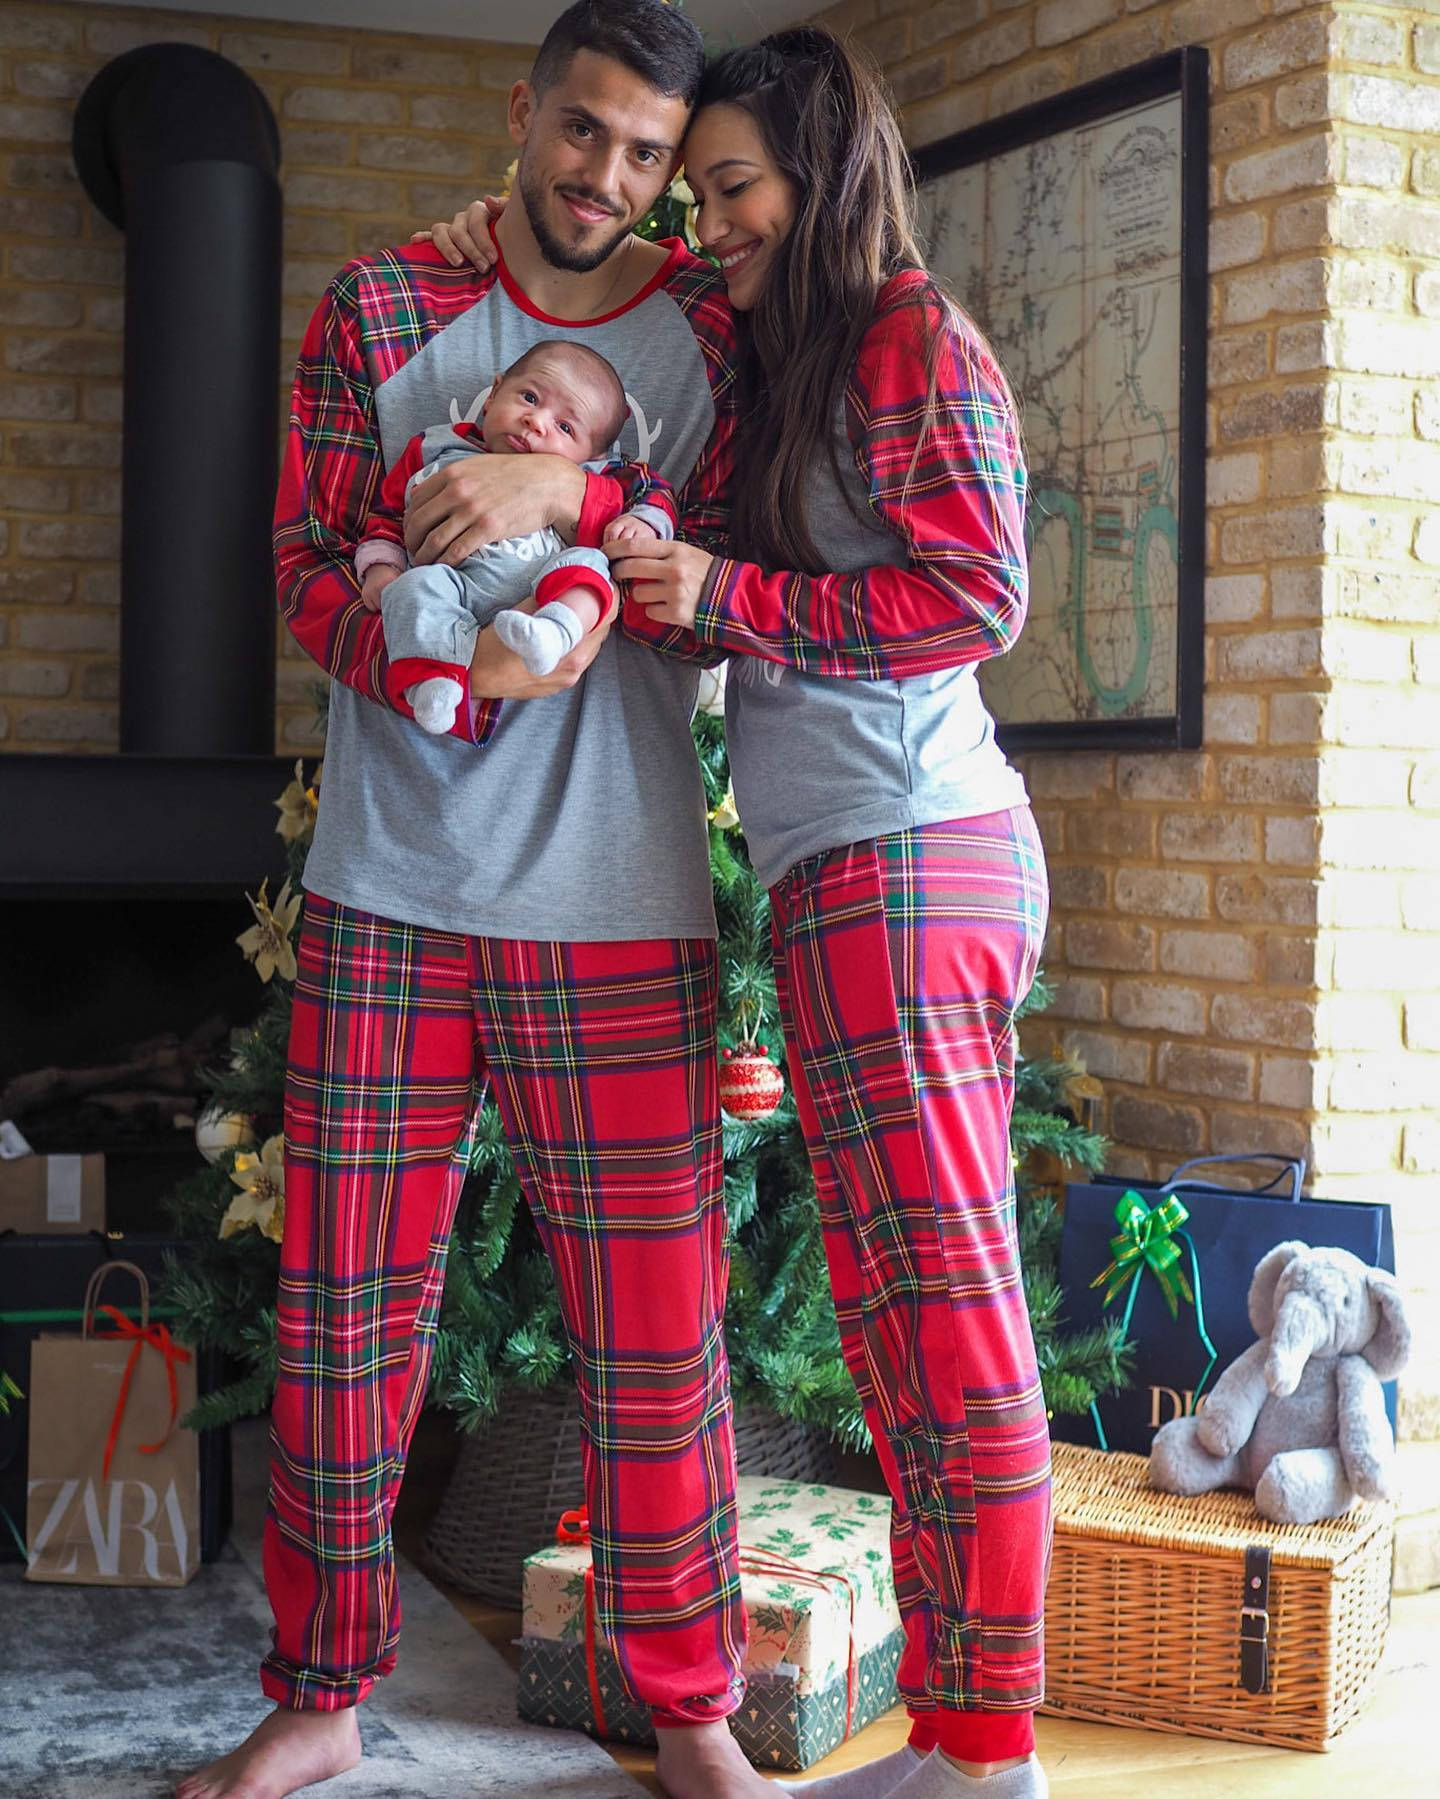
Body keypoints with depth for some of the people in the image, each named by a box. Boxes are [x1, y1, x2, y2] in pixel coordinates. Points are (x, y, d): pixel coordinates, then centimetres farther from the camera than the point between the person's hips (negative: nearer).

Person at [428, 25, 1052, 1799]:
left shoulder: (914, 337, -2)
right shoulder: (778, 373, 23)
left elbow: (974, 591, -11)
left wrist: (730, 594, -10)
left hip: (901, 855, -9)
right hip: (852, 868, 9)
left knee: (940, 1309, -7)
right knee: (914, 1316, 8)